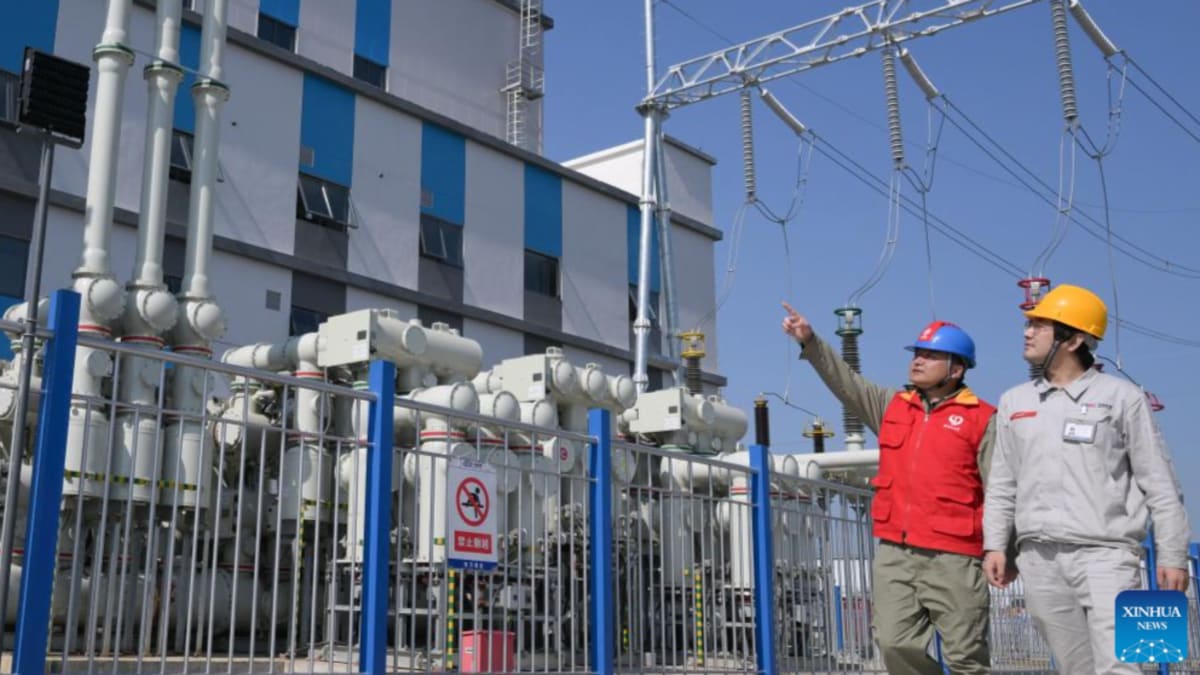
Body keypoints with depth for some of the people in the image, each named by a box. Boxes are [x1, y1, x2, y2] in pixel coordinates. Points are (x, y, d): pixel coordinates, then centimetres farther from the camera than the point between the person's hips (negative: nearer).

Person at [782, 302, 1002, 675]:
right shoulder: (892, 405, 15)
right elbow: (846, 383, 7)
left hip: (953, 559, -5)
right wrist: (810, 341, -6)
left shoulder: (980, 418, -2)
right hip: (893, 553, 5)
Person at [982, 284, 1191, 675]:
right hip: (1039, 559, 4)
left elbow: (1158, 483, 1)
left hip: (1105, 553, -4)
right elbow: (1002, 483, 15)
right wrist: (995, 543, 7)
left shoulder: (1121, 397, 2)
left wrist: (1172, 554, -3)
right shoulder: (1014, 402, 13)